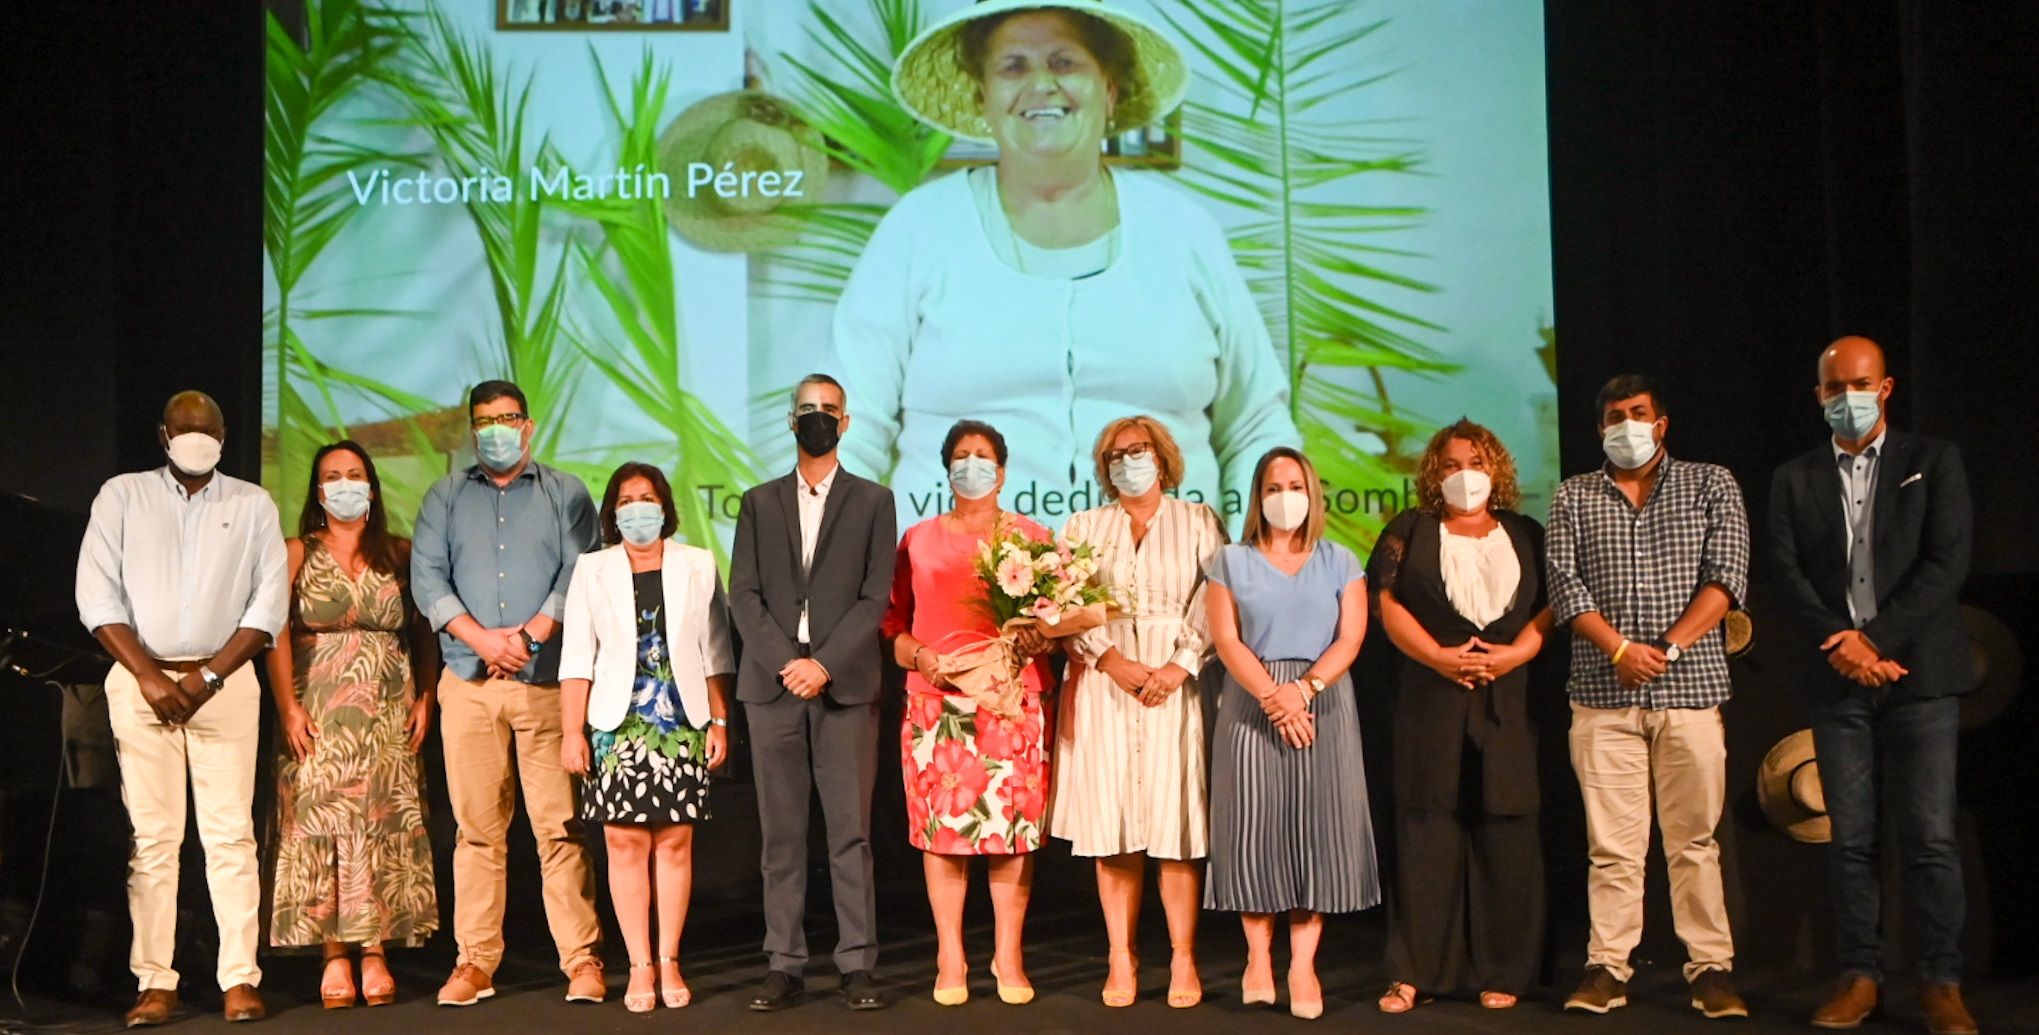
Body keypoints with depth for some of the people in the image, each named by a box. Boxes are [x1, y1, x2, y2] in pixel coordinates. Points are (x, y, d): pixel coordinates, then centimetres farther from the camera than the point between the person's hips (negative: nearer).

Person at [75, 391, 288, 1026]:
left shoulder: (252, 504, 10)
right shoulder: (121, 496, 9)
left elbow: (269, 603, 3)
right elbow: (97, 595, 2)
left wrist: (209, 676, -7)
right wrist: (148, 675, -8)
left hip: (225, 681, 0)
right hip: (139, 679, 0)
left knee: (231, 832, -4)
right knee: (152, 835, -2)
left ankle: (240, 978, -2)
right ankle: (155, 982, 2)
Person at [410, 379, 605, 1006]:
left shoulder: (565, 494, 12)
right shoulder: (445, 498, 17)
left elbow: (578, 575, 0)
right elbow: (427, 577, 5)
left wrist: (529, 635, -12)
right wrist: (481, 637, -9)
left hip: (548, 681, -2)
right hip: (468, 685, 2)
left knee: (560, 825, -5)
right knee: (477, 827, 3)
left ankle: (582, 960, -1)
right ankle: (475, 962, 8)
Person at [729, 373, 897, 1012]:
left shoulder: (872, 501, 9)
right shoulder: (760, 503, 14)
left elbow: (875, 597, -1)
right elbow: (743, 596, 5)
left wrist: (825, 664, -12)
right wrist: (786, 662, -9)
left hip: (845, 686, -2)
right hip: (772, 685, 2)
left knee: (851, 833, -2)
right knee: (781, 834, 4)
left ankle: (857, 966, 3)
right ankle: (784, 966, 8)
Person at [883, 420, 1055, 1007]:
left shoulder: (1033, 538, 12)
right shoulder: (918, 540, 13)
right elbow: (892, 623, 10)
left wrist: (1036, 637, -10)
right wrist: (919, 656, -8)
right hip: (937, 699, 0)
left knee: (1015, 823, -2)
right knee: (941, 823, -2)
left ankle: (1010, 957, 6)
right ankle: (950, 959, 6)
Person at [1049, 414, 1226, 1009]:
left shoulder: (1197, 521, 10)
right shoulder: (1084, 527, 14)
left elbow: (1217, 602, 0)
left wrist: (1181, 665, -14)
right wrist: (1111, 659, -12)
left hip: (1176, 683, -1)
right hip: (1102, 685, 2)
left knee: (1175, 824, -4)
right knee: (1111, 822, -1)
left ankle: (1183, 961, 2)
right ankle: (1122, 961, 4)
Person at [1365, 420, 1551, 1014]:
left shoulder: (1527, 536, 16)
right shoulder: (1410, 531, 11)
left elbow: (1551, 606, 7)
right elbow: (1388, 602, 0)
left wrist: (1516, 653, -11)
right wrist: (1439, 656, -13)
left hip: (1508, 704, 1)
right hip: (1431, 705, -1)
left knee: (1505, 835, 0)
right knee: (1427, 833, -2)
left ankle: (1502, 972, 7)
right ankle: (1414, 972, 1)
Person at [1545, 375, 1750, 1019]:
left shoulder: (1710, 484, 10)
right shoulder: (1574, 496, 13)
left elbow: (1726, 574, -1)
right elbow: (1564, 582, 2)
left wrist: (1669, 647, -11)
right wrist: (1620, 649, -11)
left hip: (1691, 685, -1)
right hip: (1602, 693, 1)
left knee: (1695, 839, 2)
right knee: (1611, 842, 2)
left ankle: (1711, 969, 8)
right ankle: (1607, 969, 7)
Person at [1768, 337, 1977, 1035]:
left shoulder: (1933, 462, 6)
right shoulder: (1794, 480, 12)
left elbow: (1947, 564, -4)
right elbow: (1789, 578, 3)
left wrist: (1876, 638, -12)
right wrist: (1841, 644, -12)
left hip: (1920, 674, -2)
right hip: (1839, 683, 2)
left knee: (1930, 837, -3)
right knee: (1849, 839, 4)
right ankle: (1859, 976, 11)